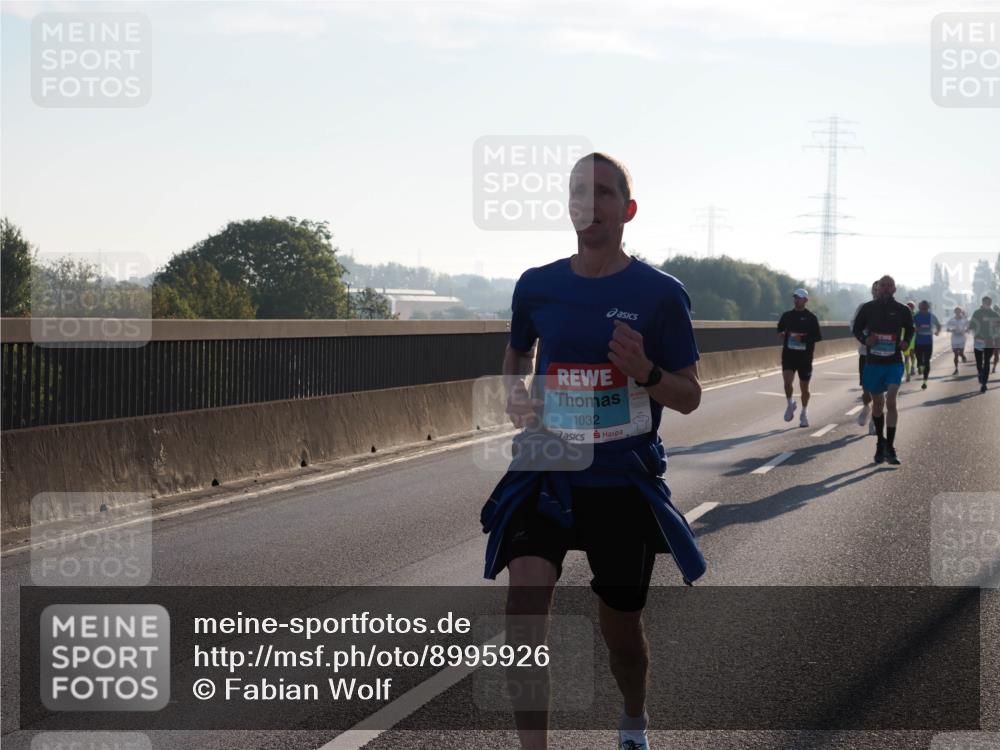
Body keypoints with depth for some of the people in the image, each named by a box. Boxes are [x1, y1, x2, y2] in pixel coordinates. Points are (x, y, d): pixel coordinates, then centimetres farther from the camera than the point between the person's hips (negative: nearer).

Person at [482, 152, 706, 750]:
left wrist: (645, 372, -21)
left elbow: (689, 398, -2)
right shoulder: (536, 286, 3)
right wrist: (516, 394, 3)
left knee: (621, 628, 12)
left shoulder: (660, 293, -5)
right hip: (546, 469, 1)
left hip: (625, 480, -1)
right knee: (527, 586, -24)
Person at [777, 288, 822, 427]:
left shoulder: (811, 318, -2)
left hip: (805, 355, -1)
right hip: (788, 353, 1)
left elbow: (818, 337, -5)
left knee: (804, 387, 7)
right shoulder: (787, 315, 7)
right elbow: (780, 329, 23)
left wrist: (803, 338, -19)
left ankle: (804, 414, 24)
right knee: (788, 381, -19)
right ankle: (790, 404, 8)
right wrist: (781, 334, 0)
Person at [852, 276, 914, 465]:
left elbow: (909, 329, 18)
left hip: (894, 363, -1)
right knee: (878, 403, 13)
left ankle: (890, 448, -15)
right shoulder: (868, 308, 0)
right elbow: (856, 328, 9)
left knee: (891, 402, -16)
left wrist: (906, 342, -3)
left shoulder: (902, 310, 1)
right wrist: (865, 339, -12)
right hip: (873, 362, 1)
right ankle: (881, 443, 31)